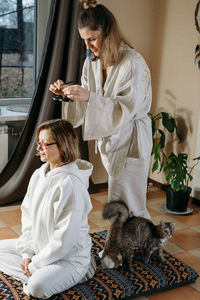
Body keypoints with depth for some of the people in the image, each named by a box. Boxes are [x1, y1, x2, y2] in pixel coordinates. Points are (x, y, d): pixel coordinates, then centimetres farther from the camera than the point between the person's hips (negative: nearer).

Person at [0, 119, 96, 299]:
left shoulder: (70, 184, -26)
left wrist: (35, 264, -16)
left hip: (69, 255, -8)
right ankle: (40, 275, -2)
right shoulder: (38, 175, 0)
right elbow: (27, 215, 7)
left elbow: (64, 238, -26)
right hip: (39, 247, 9)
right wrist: (27, 253, -2)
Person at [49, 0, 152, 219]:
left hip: (130, 141, -7)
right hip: (108, 139, 7)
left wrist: (89, 97, -32)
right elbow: (87, 105, 9)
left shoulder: (133, 63, -20)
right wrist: (67, 93, -11)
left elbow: (127, 110, -24)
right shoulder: (92, 62, 3)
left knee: (123, 205, -1)